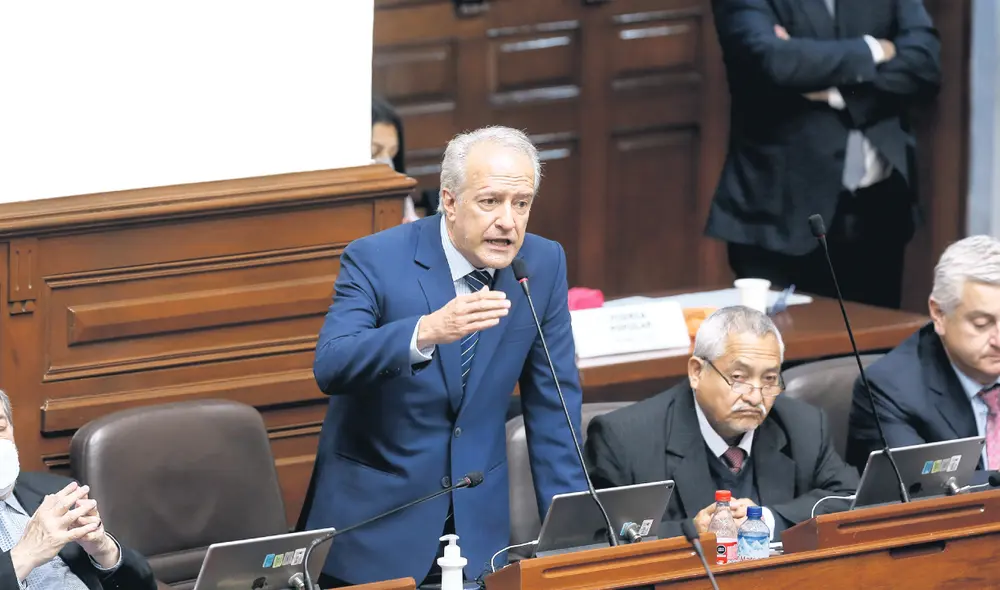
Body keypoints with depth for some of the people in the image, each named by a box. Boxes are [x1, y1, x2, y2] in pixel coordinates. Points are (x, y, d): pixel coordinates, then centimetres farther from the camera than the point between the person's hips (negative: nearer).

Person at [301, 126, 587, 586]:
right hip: (374, 521, -3)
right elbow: (330, 367, -29)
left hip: (479, 527, 3)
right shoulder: (375, 260, -15)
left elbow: (553, 404, 3)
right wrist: (426, 331, -45)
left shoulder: (543, 265, -2)